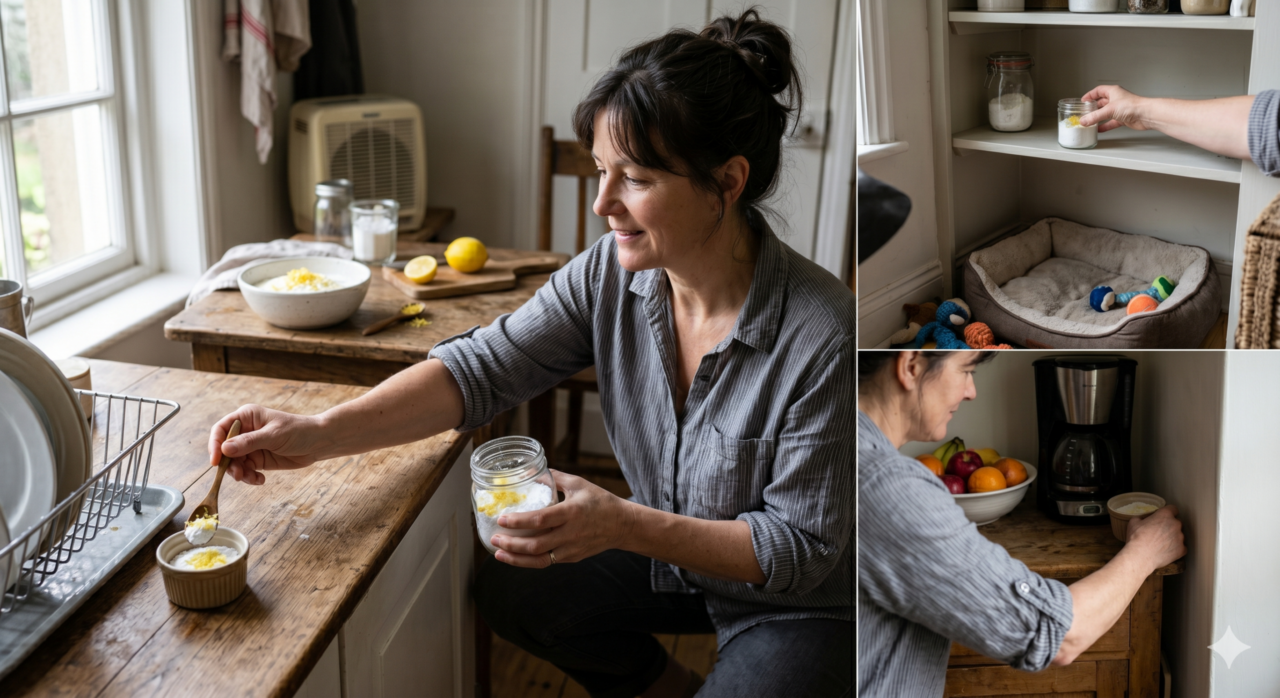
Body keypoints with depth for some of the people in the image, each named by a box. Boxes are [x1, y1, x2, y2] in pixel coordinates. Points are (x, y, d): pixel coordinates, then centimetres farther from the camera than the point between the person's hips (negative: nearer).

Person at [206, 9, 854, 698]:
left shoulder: (820, 337, -31)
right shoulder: (610, 275, -14)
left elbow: (803, 545, -24)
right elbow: (481, 366, -17)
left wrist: (624, 526, -34)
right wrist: (319, 434, -31)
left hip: (801, 604, -5)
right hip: (669, 556, 6)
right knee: (506, 589, -2)